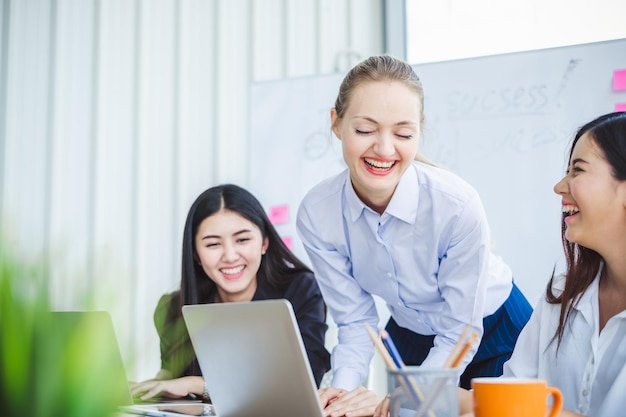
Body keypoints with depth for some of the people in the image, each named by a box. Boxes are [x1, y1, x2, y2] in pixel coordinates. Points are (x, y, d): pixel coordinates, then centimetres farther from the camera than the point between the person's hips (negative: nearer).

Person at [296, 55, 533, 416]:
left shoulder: (458, 204, -32)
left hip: (492, 334, -2)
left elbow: (459, 335, -24)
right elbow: (356, 321, -12)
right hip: (409, 340, 3)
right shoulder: (317, 215, -23)